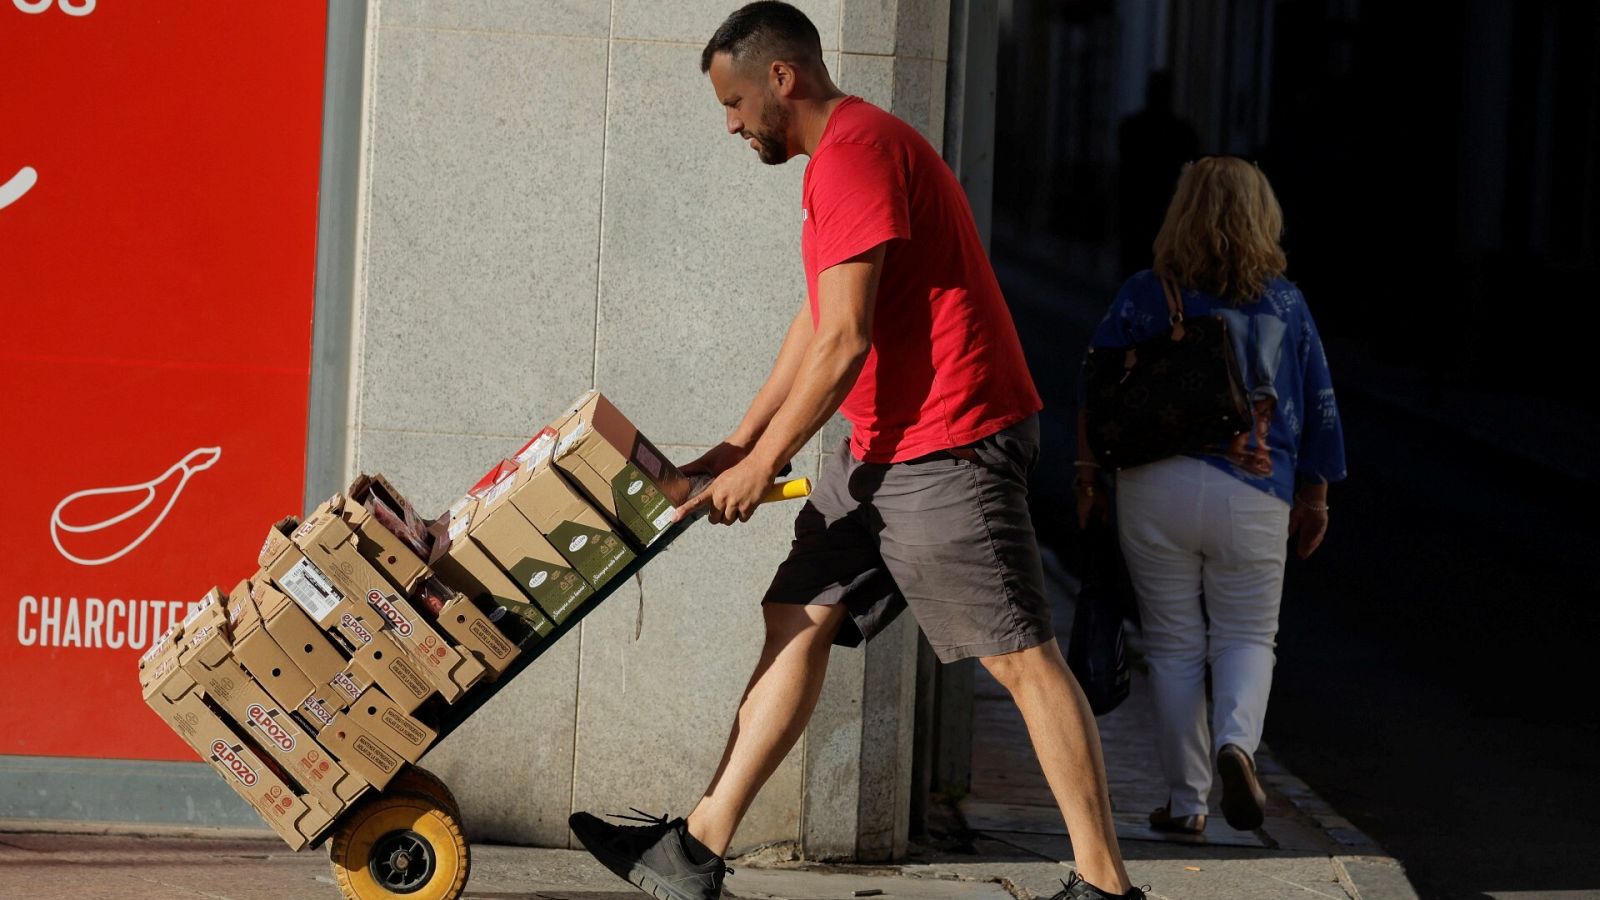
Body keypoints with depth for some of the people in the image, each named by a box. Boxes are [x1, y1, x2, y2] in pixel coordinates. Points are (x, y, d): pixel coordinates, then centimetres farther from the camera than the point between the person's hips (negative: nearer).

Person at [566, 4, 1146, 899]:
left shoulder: (854, 154, -15)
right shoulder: (852, 150, 19)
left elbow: (843, 340, -19)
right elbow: (816, 325, 22)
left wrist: (762, 465, -11)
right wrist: (739, 445, 18)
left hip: (948, 443, -11)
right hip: (884, 452, 11)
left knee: (1021, 655, -8)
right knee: (798, 618, 8)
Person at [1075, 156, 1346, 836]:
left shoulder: (1143, 297, -1)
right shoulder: (1285, 306, 3)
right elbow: (1318, 411, 8)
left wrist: (1088, 477, 10)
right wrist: (1314, 499, 18)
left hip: (1153, 489, 0)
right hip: (1252, 498, 0)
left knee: (1174, 645, 9)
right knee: (1247, 638, 13)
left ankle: (1186, 799, 11)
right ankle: (1237, 740, -17)